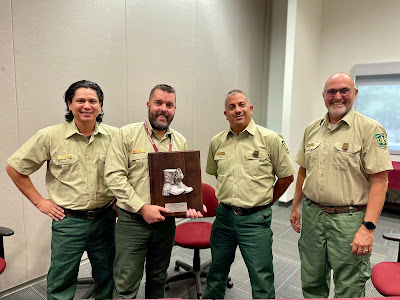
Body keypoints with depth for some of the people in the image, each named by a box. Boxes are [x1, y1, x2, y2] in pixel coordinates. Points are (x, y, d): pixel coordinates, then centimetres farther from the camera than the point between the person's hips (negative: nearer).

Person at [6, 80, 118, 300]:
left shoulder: (113, 136, -3)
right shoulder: (50, 137, -8)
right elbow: (14, 168, 1)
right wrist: (39, 201, 0)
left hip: (105, 218, 2)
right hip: (68, 220, -2)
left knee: (106, 277, 18)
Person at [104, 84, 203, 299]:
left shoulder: (181, 142, 7)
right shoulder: (127, 134, -7)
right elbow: (114, 176, -12)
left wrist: (189, 204, -7)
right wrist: (143, 208, -18)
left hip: (166, 222, 4)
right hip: (132, 220, -3)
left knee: (158, 278, 21)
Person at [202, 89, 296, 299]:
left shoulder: (270, 139, -8)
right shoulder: (217, 142, 3)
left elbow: (287, 176, 0)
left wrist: (266, 201, 6)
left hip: (255, 219, -4)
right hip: (224, 216, 4)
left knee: (262, 279, 8)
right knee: (217, 271, 22)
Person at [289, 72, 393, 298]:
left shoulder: (370, 129, -9)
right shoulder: (312, 129, 8)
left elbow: (379, 182, -13)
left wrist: (368, 227, -19)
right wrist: (296, 206, 16)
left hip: (349, 219, -4)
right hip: (312, 215, 5)